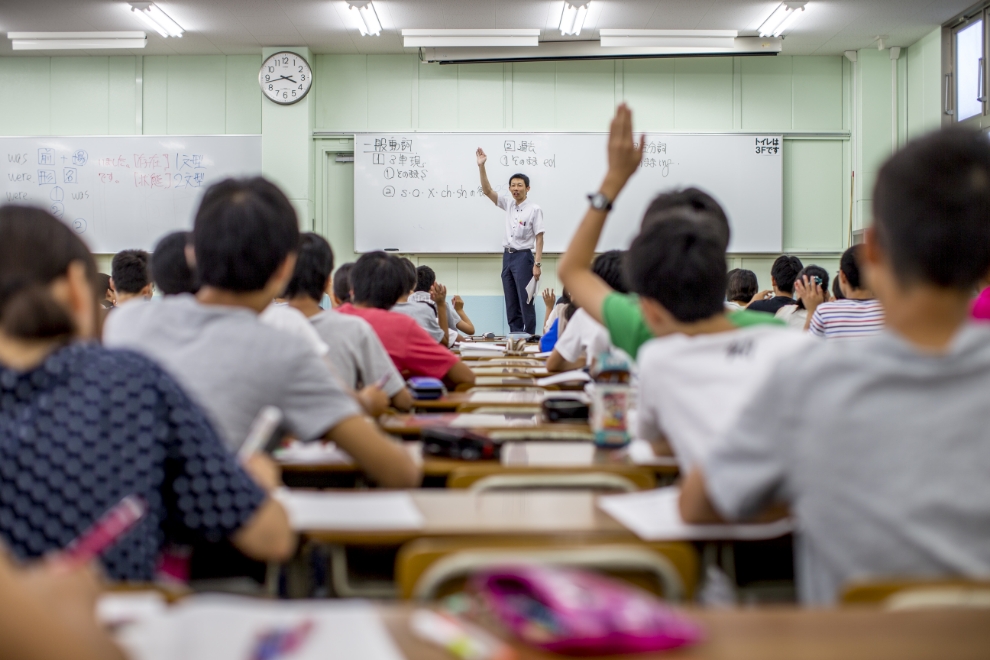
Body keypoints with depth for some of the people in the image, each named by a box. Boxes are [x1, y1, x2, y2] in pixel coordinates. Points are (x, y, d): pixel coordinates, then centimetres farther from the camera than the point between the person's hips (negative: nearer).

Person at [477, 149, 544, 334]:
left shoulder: (534, 209, -10)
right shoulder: (508, 204, 7)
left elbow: (539, 238, -11)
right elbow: (487, 190, 2)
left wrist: (537, 264, -17)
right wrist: (481, 166, -10)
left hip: (523, 257, -6)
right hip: (507, 256, 6)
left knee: (526, 302, -4)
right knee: (511, 303, 8)